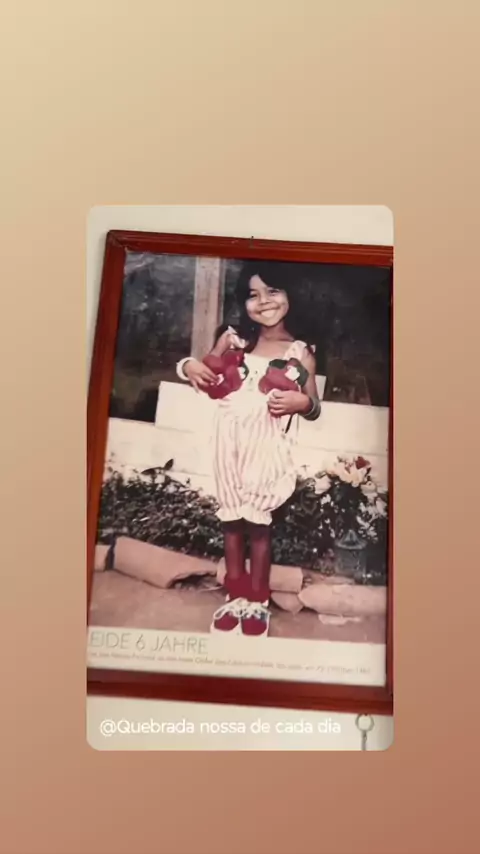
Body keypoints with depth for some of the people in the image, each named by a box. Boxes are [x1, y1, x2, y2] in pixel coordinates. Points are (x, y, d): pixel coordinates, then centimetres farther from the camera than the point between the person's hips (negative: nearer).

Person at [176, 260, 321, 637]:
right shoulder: (234, 338, 3)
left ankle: (257, 601, 18)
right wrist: (189, 365, -8)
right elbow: (210, 374, 14)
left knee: (258, 523, 1)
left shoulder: (301, 352, -1)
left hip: (267, 448, -2)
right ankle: (235, 596, 25)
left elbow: (314, 409, 6)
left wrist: (302, 401, -17)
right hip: (231, 443, 3)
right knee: (231, 518, 10)